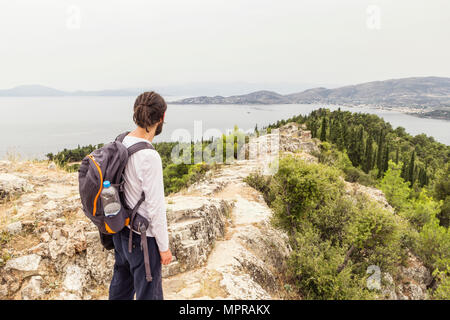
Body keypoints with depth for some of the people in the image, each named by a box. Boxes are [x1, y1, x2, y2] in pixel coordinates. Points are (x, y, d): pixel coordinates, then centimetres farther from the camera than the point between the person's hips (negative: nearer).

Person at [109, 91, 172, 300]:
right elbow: (156, 207, -24)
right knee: (149, 292, 11)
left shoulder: (120, 143, -2)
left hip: (120, 229, 8)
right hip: (142, 236, -8)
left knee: (121, 281, 27)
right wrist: (164, 247, -12)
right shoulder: (149, 157, -29)